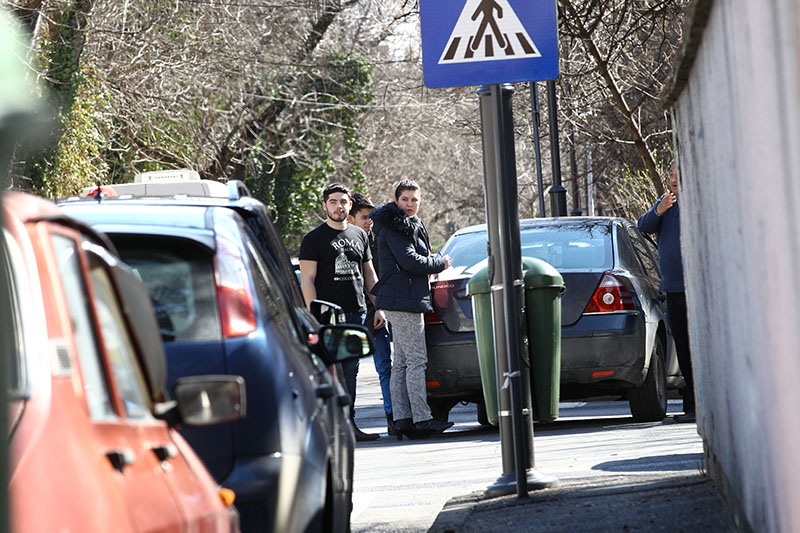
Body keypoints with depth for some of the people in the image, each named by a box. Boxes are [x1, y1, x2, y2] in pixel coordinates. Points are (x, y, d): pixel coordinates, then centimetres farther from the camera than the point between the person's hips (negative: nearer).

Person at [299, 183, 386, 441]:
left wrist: (379, 308, 13)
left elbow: (369, 274, 22)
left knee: (350, 371, 5)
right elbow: (307, 279, -4)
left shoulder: (359, 235, 17)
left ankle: (349, 423, 7)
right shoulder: (314, 238, 1)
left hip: (357, 313, 5)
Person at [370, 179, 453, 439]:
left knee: (401, 362, 9)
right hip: (403, 300, -11)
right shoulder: (394, 227, -11)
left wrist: (430, 263, 5)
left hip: (404, 300, 11)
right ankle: (421, 419, -12)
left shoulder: (409, 225, 21)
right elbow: (410, 261, -18)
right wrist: (440, 263, -5)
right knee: (416, 360, -11)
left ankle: (402, 418, 9)